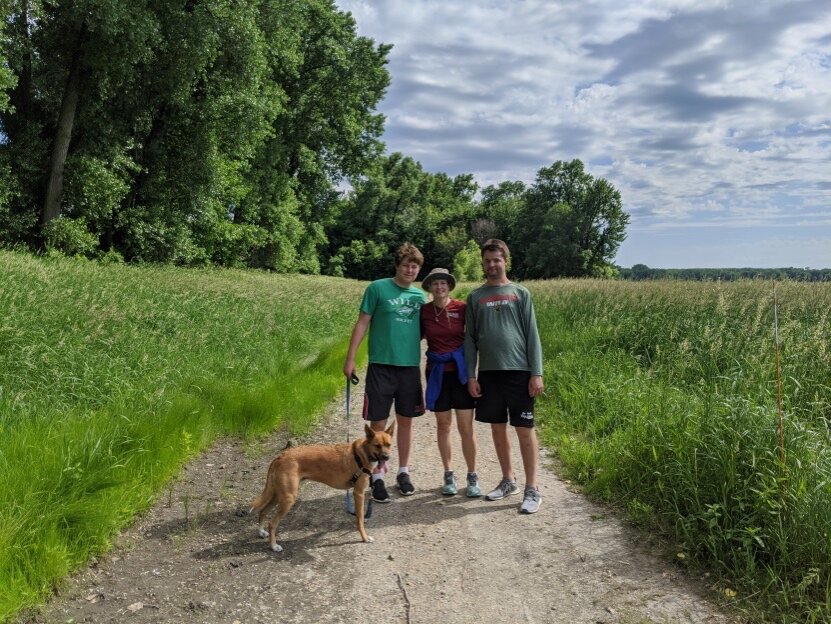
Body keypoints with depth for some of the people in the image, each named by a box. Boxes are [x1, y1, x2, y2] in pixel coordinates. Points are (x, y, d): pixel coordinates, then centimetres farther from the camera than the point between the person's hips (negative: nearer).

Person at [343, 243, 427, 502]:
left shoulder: (420, 295, 9)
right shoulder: (378, 288, -4)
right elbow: (362, 323, -3)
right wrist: (350, 358, -7)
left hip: (410, 366, 4)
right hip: (381, 365, -4)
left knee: (405, 421, 12)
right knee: (378, 423, 1)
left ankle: (403, 472, 26)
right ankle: (378, 477, 13)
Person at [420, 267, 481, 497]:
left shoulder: (462, 308, -6)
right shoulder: (424, 310, -1)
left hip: (460, 371, -2)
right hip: (437, 372, 2)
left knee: (466, 428, -1)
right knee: (443, 425, 10)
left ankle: (472, 477, 13)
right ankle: (449, 475, 21)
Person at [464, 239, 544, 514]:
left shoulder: (520, 293, 3)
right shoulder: (475, 297, 9)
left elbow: (532, 334, 0)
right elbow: (470, 339, 8)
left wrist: (537, 373, -7)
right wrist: (470, 375, 1)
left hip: (519, 371, -3)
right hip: (488, 372, 3)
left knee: (525, 429, -1)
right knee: (498, 428, 11)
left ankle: (532, 488, 7)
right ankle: (508, 480, 26)